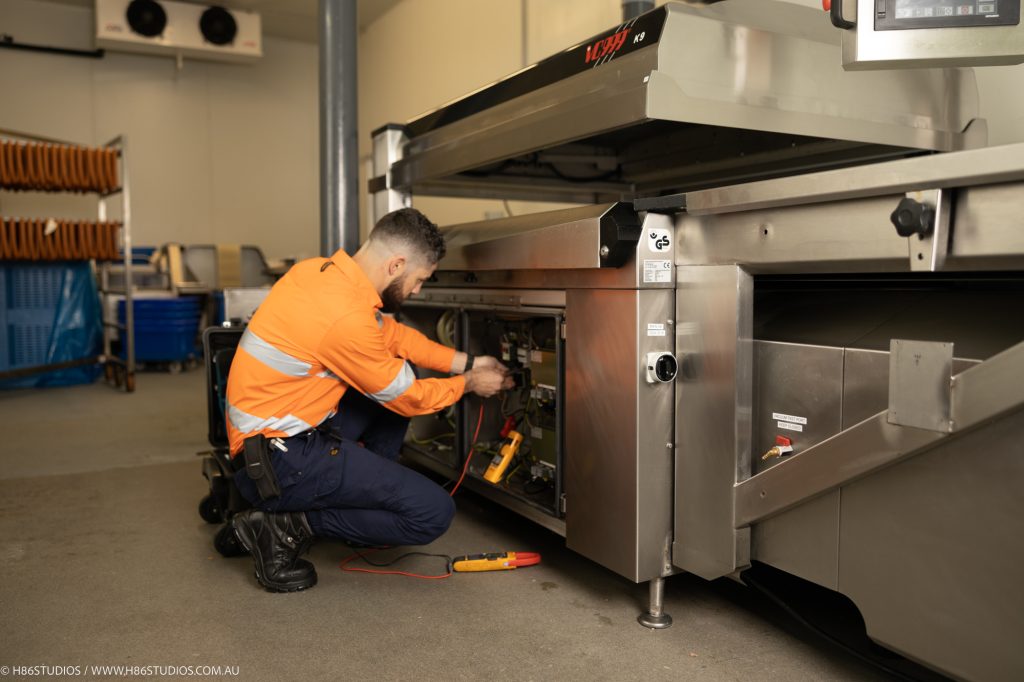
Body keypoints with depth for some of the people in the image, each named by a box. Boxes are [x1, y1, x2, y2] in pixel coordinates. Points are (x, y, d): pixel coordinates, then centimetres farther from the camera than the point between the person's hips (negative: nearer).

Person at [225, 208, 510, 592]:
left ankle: (364, 490, 18)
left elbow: (390, 333, 14)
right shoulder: (347, 316, -25)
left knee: (397, 373, 16)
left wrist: (466, 363, 12)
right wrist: (468, 384, 7)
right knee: (433, 513, -11)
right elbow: (409, 400, -11)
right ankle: (287, 524, -4)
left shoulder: (319, 270, 1)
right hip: (278, 462, -10)